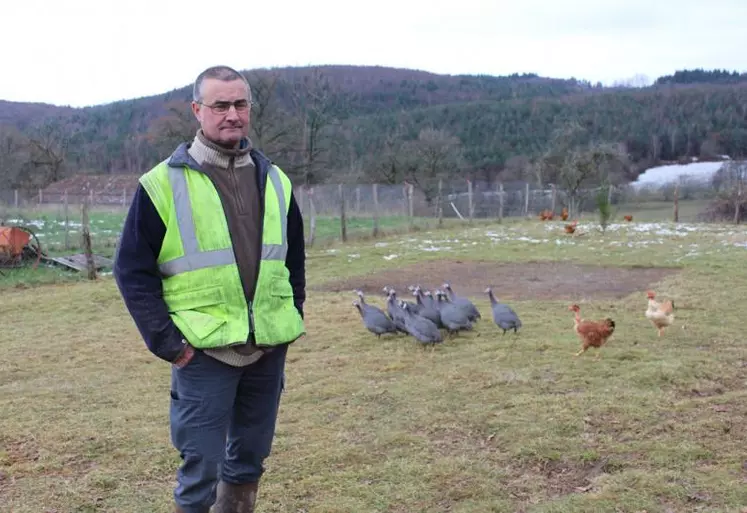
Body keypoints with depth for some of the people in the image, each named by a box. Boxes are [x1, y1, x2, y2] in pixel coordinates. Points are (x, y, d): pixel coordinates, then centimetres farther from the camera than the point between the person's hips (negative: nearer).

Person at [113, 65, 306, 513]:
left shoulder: (275, 180, 9)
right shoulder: (164, 183, -6)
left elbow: (294, 257, 18)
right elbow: (133, 270, -6)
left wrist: (294, 316, 11)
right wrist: (165, 341, -11)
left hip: (270, 348, 5)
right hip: (203, 352, -4)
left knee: (249, 461, 17)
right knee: (201, 469, 2)